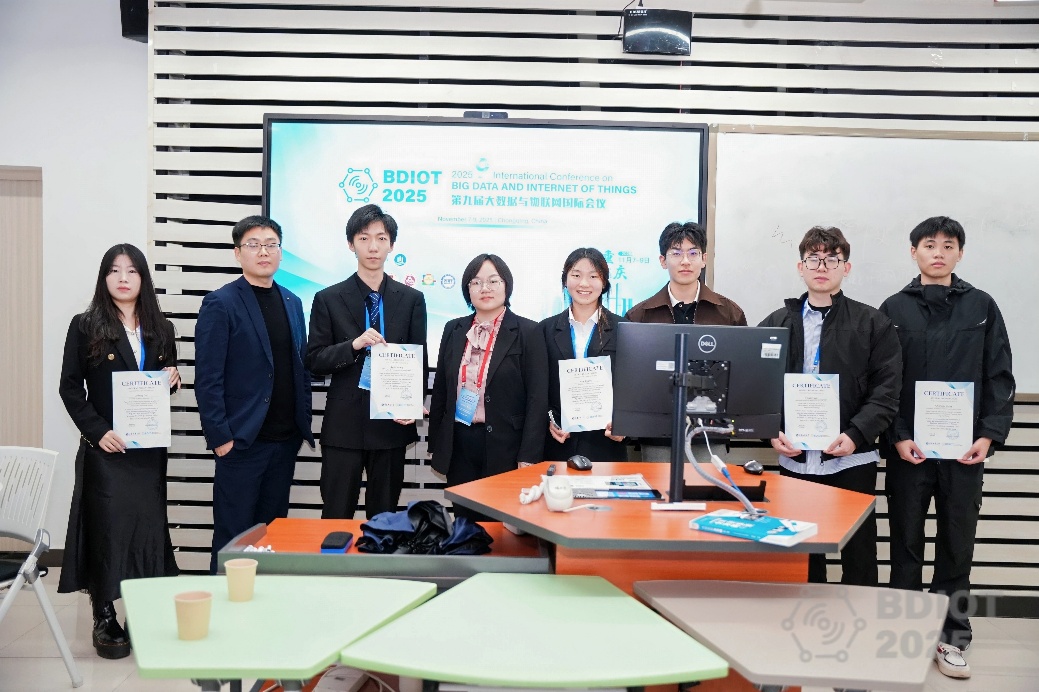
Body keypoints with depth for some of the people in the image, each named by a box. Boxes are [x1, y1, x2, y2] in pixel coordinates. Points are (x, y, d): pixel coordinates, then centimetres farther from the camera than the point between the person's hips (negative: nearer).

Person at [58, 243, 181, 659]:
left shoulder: (161, 330, 9)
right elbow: (69, 387, -3)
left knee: (149, 524, 4)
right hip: (105, 448, -3)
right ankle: (104, 618, 10)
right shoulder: (85, 327, -1)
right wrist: (97, 431, -13)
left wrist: (173, 378, -5)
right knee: (107, 525, 0)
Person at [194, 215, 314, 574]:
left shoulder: (292, 302, 12)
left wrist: (304, 424, 9)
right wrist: (219, 436, -14)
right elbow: (208, 378, -10)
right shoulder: (220, 304, -6)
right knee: (233, 536, 3)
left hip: (285, 439, 6)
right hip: (242, 440, -6)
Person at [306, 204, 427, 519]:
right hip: (344, 424, -1)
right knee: (336, 517, 6)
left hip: (392, 422, 1)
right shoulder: (329, 299, 2)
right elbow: (314, 361, -1)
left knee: (385, 516, 12)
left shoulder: (412, 299, 5)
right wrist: (354, 345, -19)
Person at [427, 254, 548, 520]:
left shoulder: (527, 332, -5)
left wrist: (528, 458, -12)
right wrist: (436, 446, 11)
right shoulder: (454, 330, 8)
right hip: (459, 445, 4)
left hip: (505, 447, -4)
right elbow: (440, 390, 13)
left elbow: (537, 398, -7)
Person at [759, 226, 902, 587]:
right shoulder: (775, 324, 8)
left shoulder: (873, 324, 2)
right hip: (794, 459, 2)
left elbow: (887, 390, -4)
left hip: (852, 459, -1)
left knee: (859, 556, 7)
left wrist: (855, 436, -16)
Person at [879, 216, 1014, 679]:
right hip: (908, 447, -1)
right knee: (906, 544, 8)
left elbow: (1000, 377, 4)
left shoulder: (981, 307, 6)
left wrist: (989, 436, -7)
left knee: (957, 545, 8)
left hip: (966, 449, 1)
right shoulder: (894, 309, 3)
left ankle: (950, 637, 21)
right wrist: (898, 437, -11)